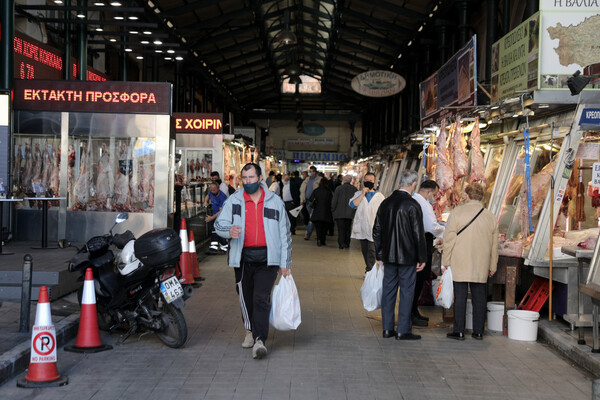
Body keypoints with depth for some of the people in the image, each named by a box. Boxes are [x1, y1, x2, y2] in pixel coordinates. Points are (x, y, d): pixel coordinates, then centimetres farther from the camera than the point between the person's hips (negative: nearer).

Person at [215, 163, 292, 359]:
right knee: (245, 297, 11)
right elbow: (219, 224, -1)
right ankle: (251, 330, 34)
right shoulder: (234, 201, 6)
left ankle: (260, 340, -15)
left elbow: (284, 234, 10)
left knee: (261, 298, -13)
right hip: (243, 257, 2)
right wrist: (229, 230, -26)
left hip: (267, 258, -2)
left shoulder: (275, 201, 6)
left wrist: (285, 262, 6)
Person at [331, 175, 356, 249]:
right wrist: (355, 210, 16)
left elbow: (334, 200, -5)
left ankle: (341, 244, -5)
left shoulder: (339, 188, -6)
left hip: (339, 213, -3)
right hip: (350, 213, 3)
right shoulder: (354, 189, 2)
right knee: (348, 228, 10)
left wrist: (333, 210, 5)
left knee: (341, 229, 0)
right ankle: (347, 244, 12)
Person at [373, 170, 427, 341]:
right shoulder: (412, 205, -14)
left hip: (388, 256, 6)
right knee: (406, 292, 1)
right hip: (407, 256, -6)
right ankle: (403, 330, 4)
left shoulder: (385, 203, 5)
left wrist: (380, 254, 16)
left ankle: (387, 328, 16)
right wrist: (422, 258, -4)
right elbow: (418, 234, -12)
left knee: (388, 290, 11)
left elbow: (377, 230, 9)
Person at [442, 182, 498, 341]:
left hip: (460, 264, -3)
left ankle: (459, 331, 1)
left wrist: (445, 261, 0)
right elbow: (494, 245, 12)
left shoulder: (457, 212, -4)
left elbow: (449, 239, -6)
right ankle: (478, 331, 11)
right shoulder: (490, 216, 8)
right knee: (479, 297, 7)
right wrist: (492, 266, 19)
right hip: (481, 266, 4)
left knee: (460, 296, -1)